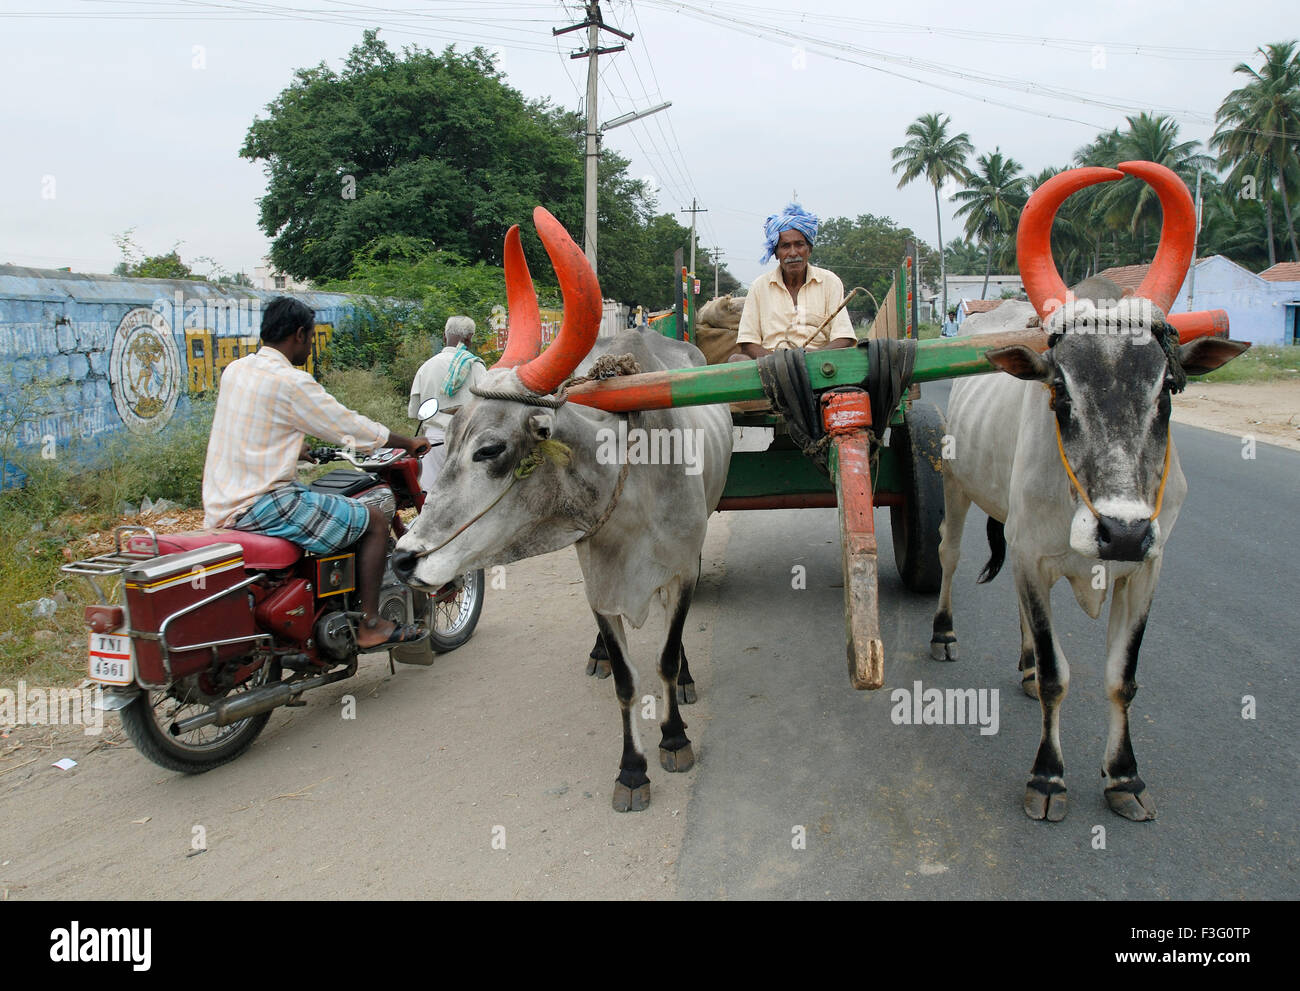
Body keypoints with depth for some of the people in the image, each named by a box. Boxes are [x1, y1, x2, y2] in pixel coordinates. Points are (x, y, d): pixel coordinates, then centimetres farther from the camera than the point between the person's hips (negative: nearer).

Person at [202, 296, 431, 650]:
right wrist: (410, 443, 5)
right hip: (262, 504, -10)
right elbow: (354, 428, -9)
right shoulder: (291, 382, -15)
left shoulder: (235, 370, 11)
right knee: (374, 521, -3)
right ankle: (370, 625, 0)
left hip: (221, 504, 10)